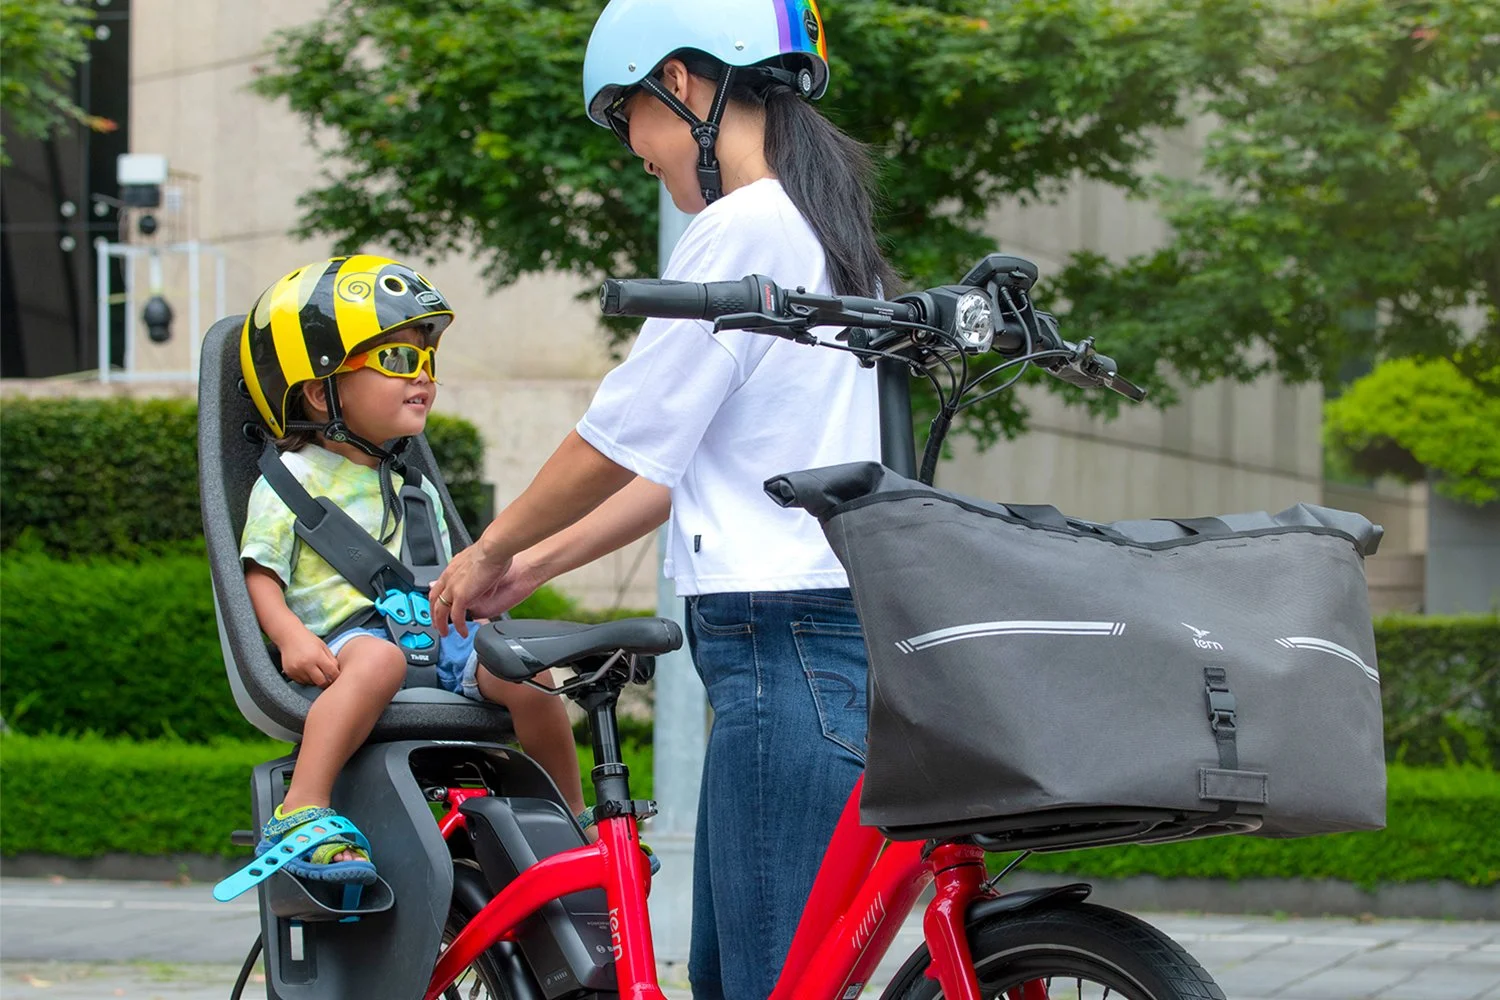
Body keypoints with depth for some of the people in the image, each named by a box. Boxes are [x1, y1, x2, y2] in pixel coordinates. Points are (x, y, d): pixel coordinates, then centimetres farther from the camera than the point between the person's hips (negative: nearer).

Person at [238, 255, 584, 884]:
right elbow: (261, 575, -2)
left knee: (527, 676, -19)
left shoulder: (416, 490, 26)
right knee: (380, 660, -41)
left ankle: (574, 824, -1)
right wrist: (292, 637, -20)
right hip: (342, 636, -6)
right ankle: (300, 815, -47)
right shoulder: (292, 481, 5)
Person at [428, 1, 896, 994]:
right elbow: (683, 463, 24)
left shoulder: (742, 229, -10)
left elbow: (620, 442, -6)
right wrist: (533, 567, 26)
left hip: (784, 644, -10)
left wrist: (490, 552, 10)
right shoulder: (815, 227, 21)